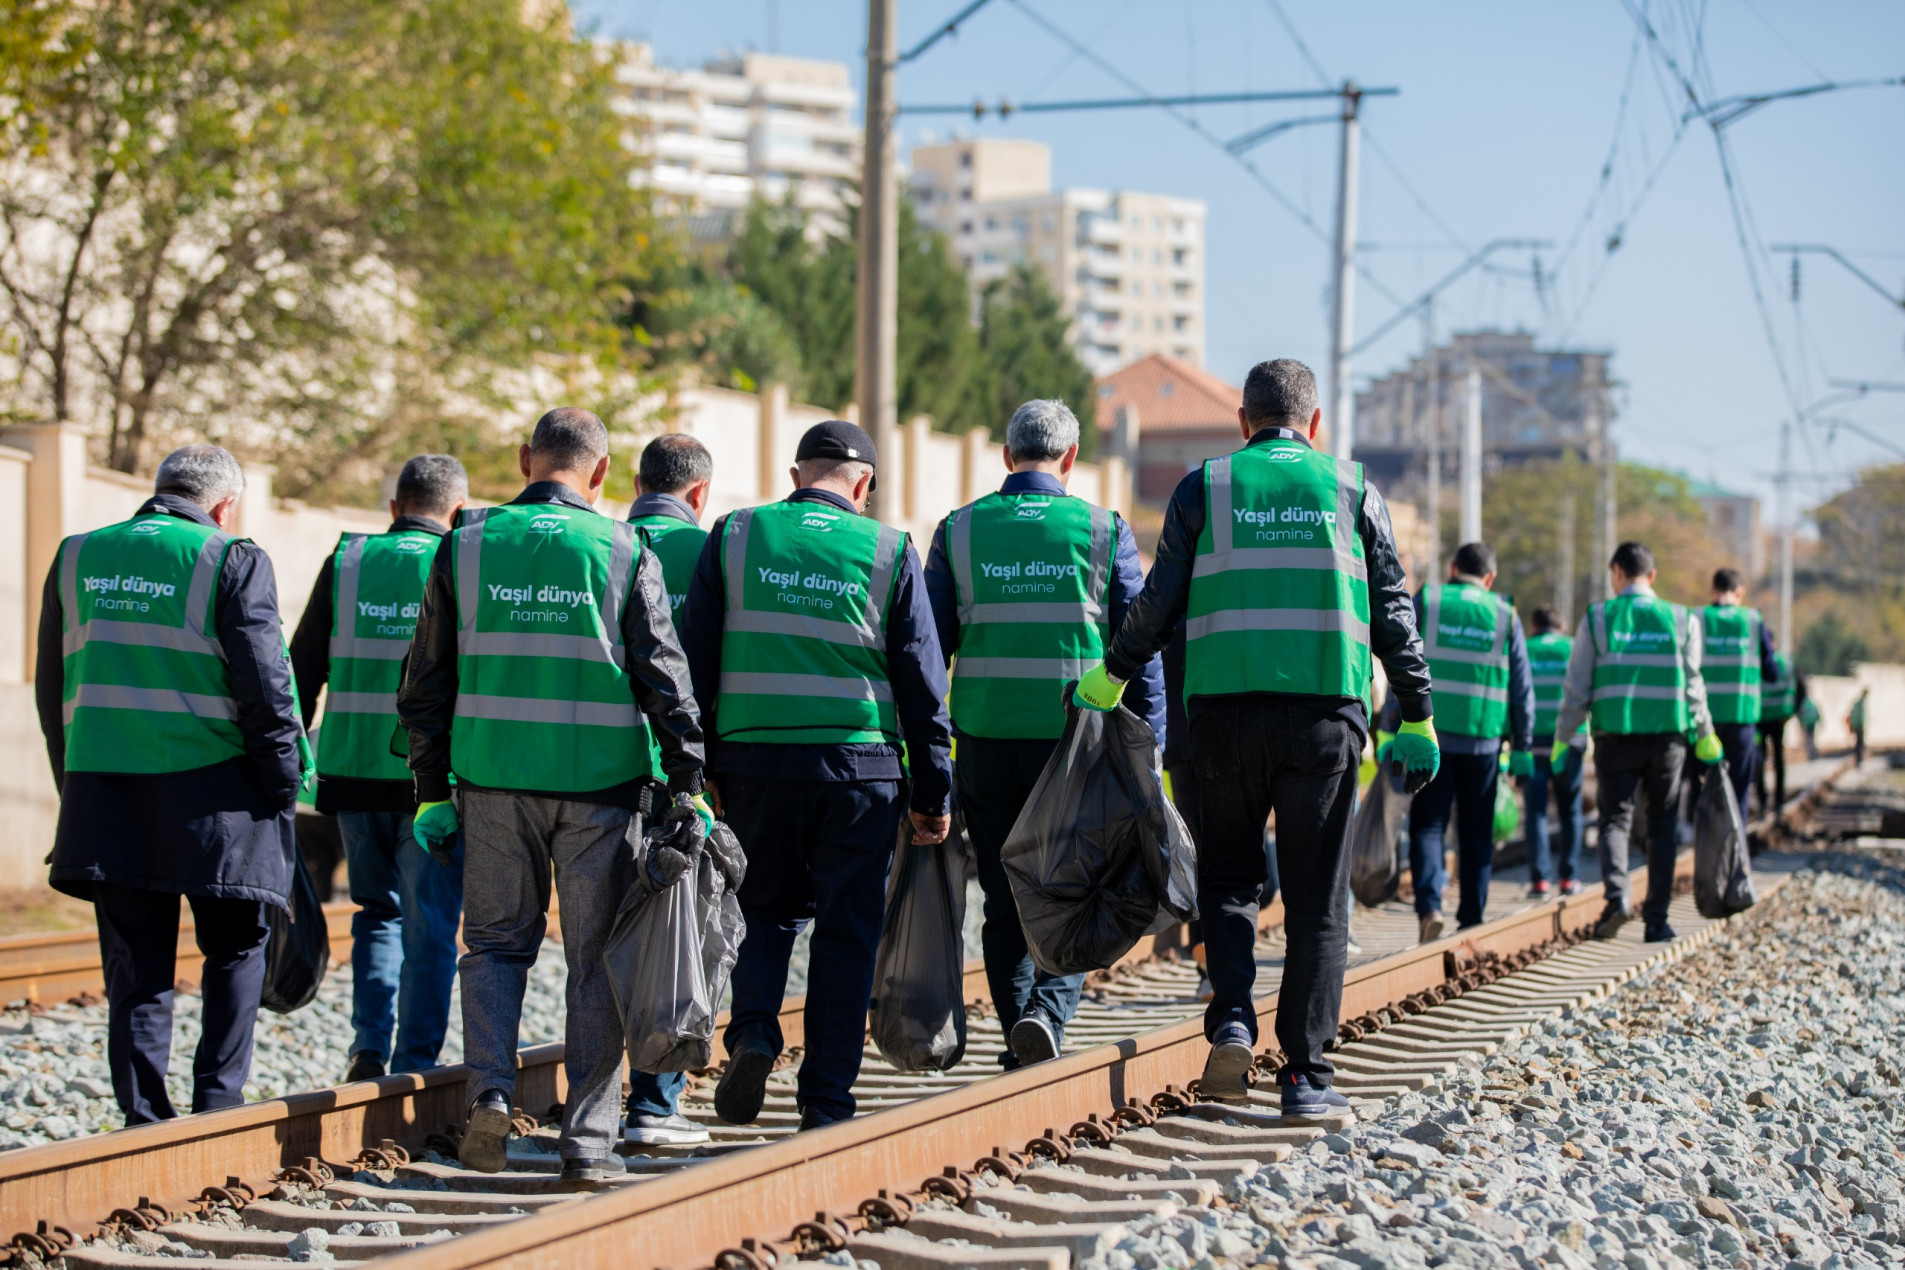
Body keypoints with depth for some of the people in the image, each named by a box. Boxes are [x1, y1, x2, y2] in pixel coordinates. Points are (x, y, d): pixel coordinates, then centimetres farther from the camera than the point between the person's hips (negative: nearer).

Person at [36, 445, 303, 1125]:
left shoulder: (77, 557, 11)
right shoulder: (232, 561, -4)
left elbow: (53, 687, 14)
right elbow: (264, 686, -8)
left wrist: (76, 785, 20)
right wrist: (283, 788, 0)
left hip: (103, 789, 4)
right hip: (209, 790, -4)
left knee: (135, 964, 7)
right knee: (235, 948, 11)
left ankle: (143, 1117, 5)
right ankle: (218, 1102, 4)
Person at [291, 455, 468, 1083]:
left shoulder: (346, 563, 6)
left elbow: (302, 670, 7)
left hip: (354, 770, 3)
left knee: (378, 910, 19)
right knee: (429, 925, 6)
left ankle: (369, 1048, 7)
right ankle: (414, 1064, 5)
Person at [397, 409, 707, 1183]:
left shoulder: (467, 546, 4)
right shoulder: (624, 551, -1)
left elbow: (427, 682, 6)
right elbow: (665, 680, -4)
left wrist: (432, 789, 11)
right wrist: (686, 786, 0)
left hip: (495, 779, 1)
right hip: (601, 780, -1)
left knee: (497, 941, 15)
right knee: (595, 958, 6)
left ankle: (491, 1090, -5)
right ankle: (588, 1141, 5)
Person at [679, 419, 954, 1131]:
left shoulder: (734, 537, 5)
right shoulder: (889, 552, 3)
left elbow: (694, 661, 5)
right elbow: (922, 682, 4)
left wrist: (700, 766, 10)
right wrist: (933, 792, 9)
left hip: (754, 762, 1)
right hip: (860, 768, -1)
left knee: (767, 911, 19)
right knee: (846, 937, 7)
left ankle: (752, 1035, -6)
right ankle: (827, 1106, 6)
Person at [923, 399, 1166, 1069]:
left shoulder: (958, 531, 4)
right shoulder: (1105, 531, 0)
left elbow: (929, 643, 4)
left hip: (986, 743, 1)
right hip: (1078, 744, -1)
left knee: (1006, 905, 11)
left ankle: (1021, 1050, 13)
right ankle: (1048, 1014, -16)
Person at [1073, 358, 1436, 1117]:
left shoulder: (1205, 488, 7)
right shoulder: (1350, 490, 10)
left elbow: (1160, 603, 3)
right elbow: (1392, 612, 9)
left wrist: (1111, 678, 16)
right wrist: (1416, 720, 13)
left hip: (1226, 711, 0)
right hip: (1326, 713, 0)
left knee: (1228, 877, 15)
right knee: (1317, 898, 4)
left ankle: (1231, 1019, -6)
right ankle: (1305, 1074, 1)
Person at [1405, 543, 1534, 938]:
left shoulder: (1425, 602, 3)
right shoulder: (1505, 615, 7)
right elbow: (1522, 690, 7)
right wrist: (1521, 748, 12)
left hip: (1431, 737, -1)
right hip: (1483, 741, 1)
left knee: (1427, 827, 3)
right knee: (1476, 834, 10)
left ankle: (1429, 906, -17)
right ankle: (1471, 921, 11)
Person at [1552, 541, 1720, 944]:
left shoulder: (1597, 618, 1)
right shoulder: (1680, 620, 4)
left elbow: (1577, 687, 0)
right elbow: (1691, 685, 6)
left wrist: (1563, 738, 8)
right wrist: (1704, 735, 18)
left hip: (1615, 736, -1)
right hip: (1667, 735, 1)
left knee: (1615, 820, 5)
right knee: (1661, 828, 8)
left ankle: (1616, 895, -19)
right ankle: (1656, 919, 5)